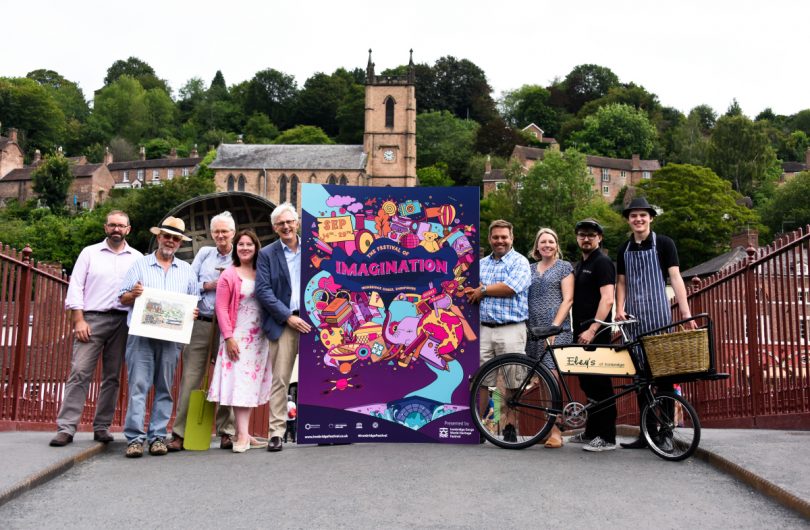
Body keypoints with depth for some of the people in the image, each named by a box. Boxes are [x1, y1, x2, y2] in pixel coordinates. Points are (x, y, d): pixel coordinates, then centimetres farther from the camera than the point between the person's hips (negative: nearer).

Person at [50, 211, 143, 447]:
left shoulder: (137, 258, 11)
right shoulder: (89, 253, 9)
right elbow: (76, 287, 3)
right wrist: (79, 320, -6)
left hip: (122, 321, 2)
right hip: (92, 318, -1)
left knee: (112, 376, 6)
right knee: (80, 372, -8)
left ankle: (102, 426, 14)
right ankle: (66, 427, -5)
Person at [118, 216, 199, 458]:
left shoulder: (187, 270, 15)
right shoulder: (140, 264, 10)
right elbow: (122, 298, 7)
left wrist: (193, 312, -6)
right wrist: (133, 294, -14)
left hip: (171, 336, 2)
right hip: (141, 334, -2)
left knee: (164, 388, 4)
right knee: (138, 385, -7)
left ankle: (158, 436, 9)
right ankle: (135, 437, -4)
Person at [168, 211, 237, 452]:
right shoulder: (204, 253, 14)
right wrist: (210, 285, -5)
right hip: (201, 323, 2)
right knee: (190, 378, -1)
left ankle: (226, 432, 14)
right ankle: (179, 433, 4)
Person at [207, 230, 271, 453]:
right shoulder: (229, 275, -3)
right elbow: (221, 308, -6)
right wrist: (228, 336, -13)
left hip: (259, 337, 4)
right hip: (238, 336, -4)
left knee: (252, 383, 7)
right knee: (240, 382, -6)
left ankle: (244, 433, 15)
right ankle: (242, 436, -5)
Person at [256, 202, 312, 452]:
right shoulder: (267, 254, 5)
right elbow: (263, 291, -3)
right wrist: (289, 317, -11)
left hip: (313, 321, 2)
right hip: (284, 323, -1)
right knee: (280, 380, -1)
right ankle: (276, 432, 5)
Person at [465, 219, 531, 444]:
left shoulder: (520, 262, 2)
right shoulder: (481, 263, 19)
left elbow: (510, 288, -14)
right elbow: (468, 293, 14)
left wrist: (482, 291, -4)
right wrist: (479, 293, -7)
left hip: (511, 330, -4)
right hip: (483, 329, 5)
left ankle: (509, 428, 10)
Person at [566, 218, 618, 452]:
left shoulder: (602, 263, -8)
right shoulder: (579, 265, 18)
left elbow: (607, 299, -18)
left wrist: (592, 330, -24)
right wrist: (578, 330, 14)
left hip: (596, 334, -8)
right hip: (582, 333, 9)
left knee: (599, 384, -4)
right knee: (587, 383, 13)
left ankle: (607, 438, 3)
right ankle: (591, 432, 23)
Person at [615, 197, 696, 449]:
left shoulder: (663, 243, 1)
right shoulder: (624, 249, 14)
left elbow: (675, 278, -5)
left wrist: (686, 312, -15)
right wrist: (620, 308, -1)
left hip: (658, 314, -4)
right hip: (634, 316, 4)